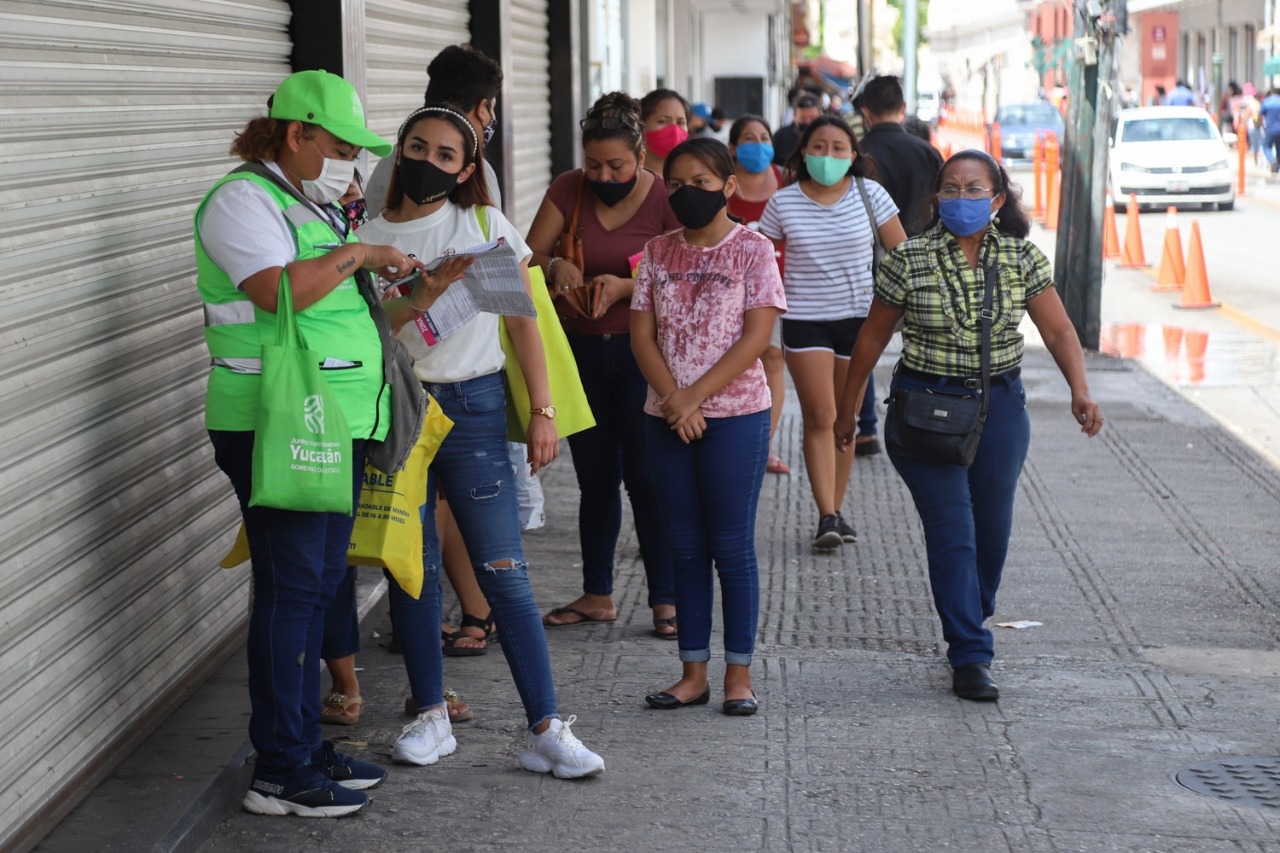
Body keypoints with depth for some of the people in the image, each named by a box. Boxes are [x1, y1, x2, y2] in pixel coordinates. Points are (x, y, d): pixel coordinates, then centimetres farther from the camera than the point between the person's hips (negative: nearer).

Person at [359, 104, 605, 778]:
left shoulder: (485, 226, 4)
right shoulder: (369, 237, 6)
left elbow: (523, 321, 4)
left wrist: (542, 411, -2)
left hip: (474, 406, -1)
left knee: (503, 571, -5)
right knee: (412, 568, 6)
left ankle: (547, 730, -3)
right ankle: (431, 718, 19)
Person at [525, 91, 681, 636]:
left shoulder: (664, 198, -9)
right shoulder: (569, 189, 1)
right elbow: (529, 255, -1)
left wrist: (626, 286, -27)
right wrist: (556, 265, -22)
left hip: (642, 351, -4)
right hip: (581, 348, 4)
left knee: (646, 477, -3)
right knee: (594, 477, 13)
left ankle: (665, 600, 7)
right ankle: (597, 595, 24)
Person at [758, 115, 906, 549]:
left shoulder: (869, 194, -2)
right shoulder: (783, 202, -3)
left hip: (858, 318, 1)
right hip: (804, 321, -1)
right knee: (820, 417, -10)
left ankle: (835, 510, 20)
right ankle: (827, 516, -9)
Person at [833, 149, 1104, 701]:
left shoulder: (1023, 260, -1)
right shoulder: (909, 261, -7)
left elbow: (1058, 330, 0)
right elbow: (873, 337, 2)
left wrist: (1079, 391, -16)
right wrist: (847, 409, 7)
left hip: (999, 406, 3)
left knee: (993, 530, 11)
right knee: (952, 531, -9)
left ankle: (970, 628, 35)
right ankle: (969, 657, -5)